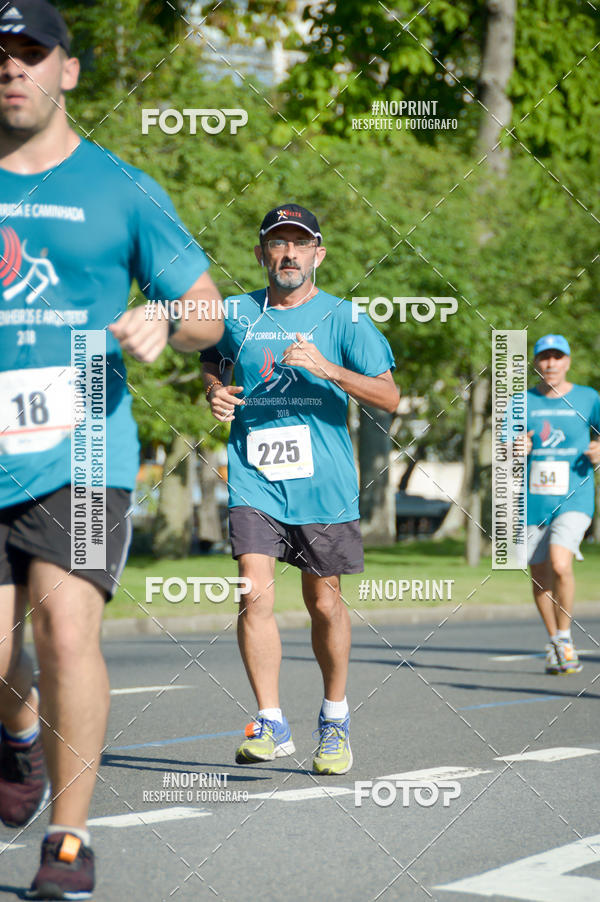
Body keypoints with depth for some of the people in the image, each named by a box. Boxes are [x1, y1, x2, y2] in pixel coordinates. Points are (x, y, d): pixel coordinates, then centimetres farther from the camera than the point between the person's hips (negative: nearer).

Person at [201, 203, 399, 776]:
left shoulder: (342, 318, 0)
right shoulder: (235, 313, 8)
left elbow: (388, 396, -5)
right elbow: (212, 361, 28)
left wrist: (327, 368, -20)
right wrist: (215, 392, 5)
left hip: (323, 481, -1)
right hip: (254, 476, 1)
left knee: (324, 603, 7)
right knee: (255, 593, -15)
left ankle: (334, 718, 27)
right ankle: (271, 725, -9)